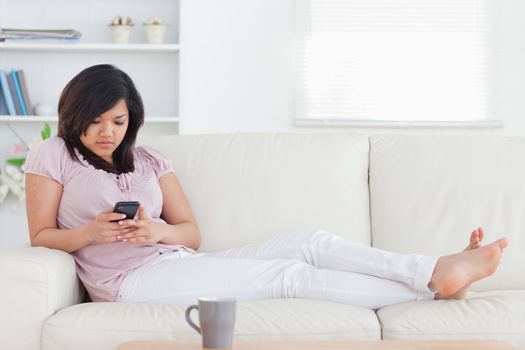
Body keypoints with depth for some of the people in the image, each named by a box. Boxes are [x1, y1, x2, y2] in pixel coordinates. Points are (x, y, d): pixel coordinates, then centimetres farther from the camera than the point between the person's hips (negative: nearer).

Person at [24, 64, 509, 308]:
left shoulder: (149, 161, 19)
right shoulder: (52, 156, 8)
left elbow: (192, 232, 12)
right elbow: (41, 236, 3)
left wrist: (159, 230, -11)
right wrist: (92, 231, -17)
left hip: (182, 263, 6)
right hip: (134, 279, -6)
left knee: (311, 242, -14)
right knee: (292, 274, -20)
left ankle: (439, 271, -24)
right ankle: (434, 288, -22)